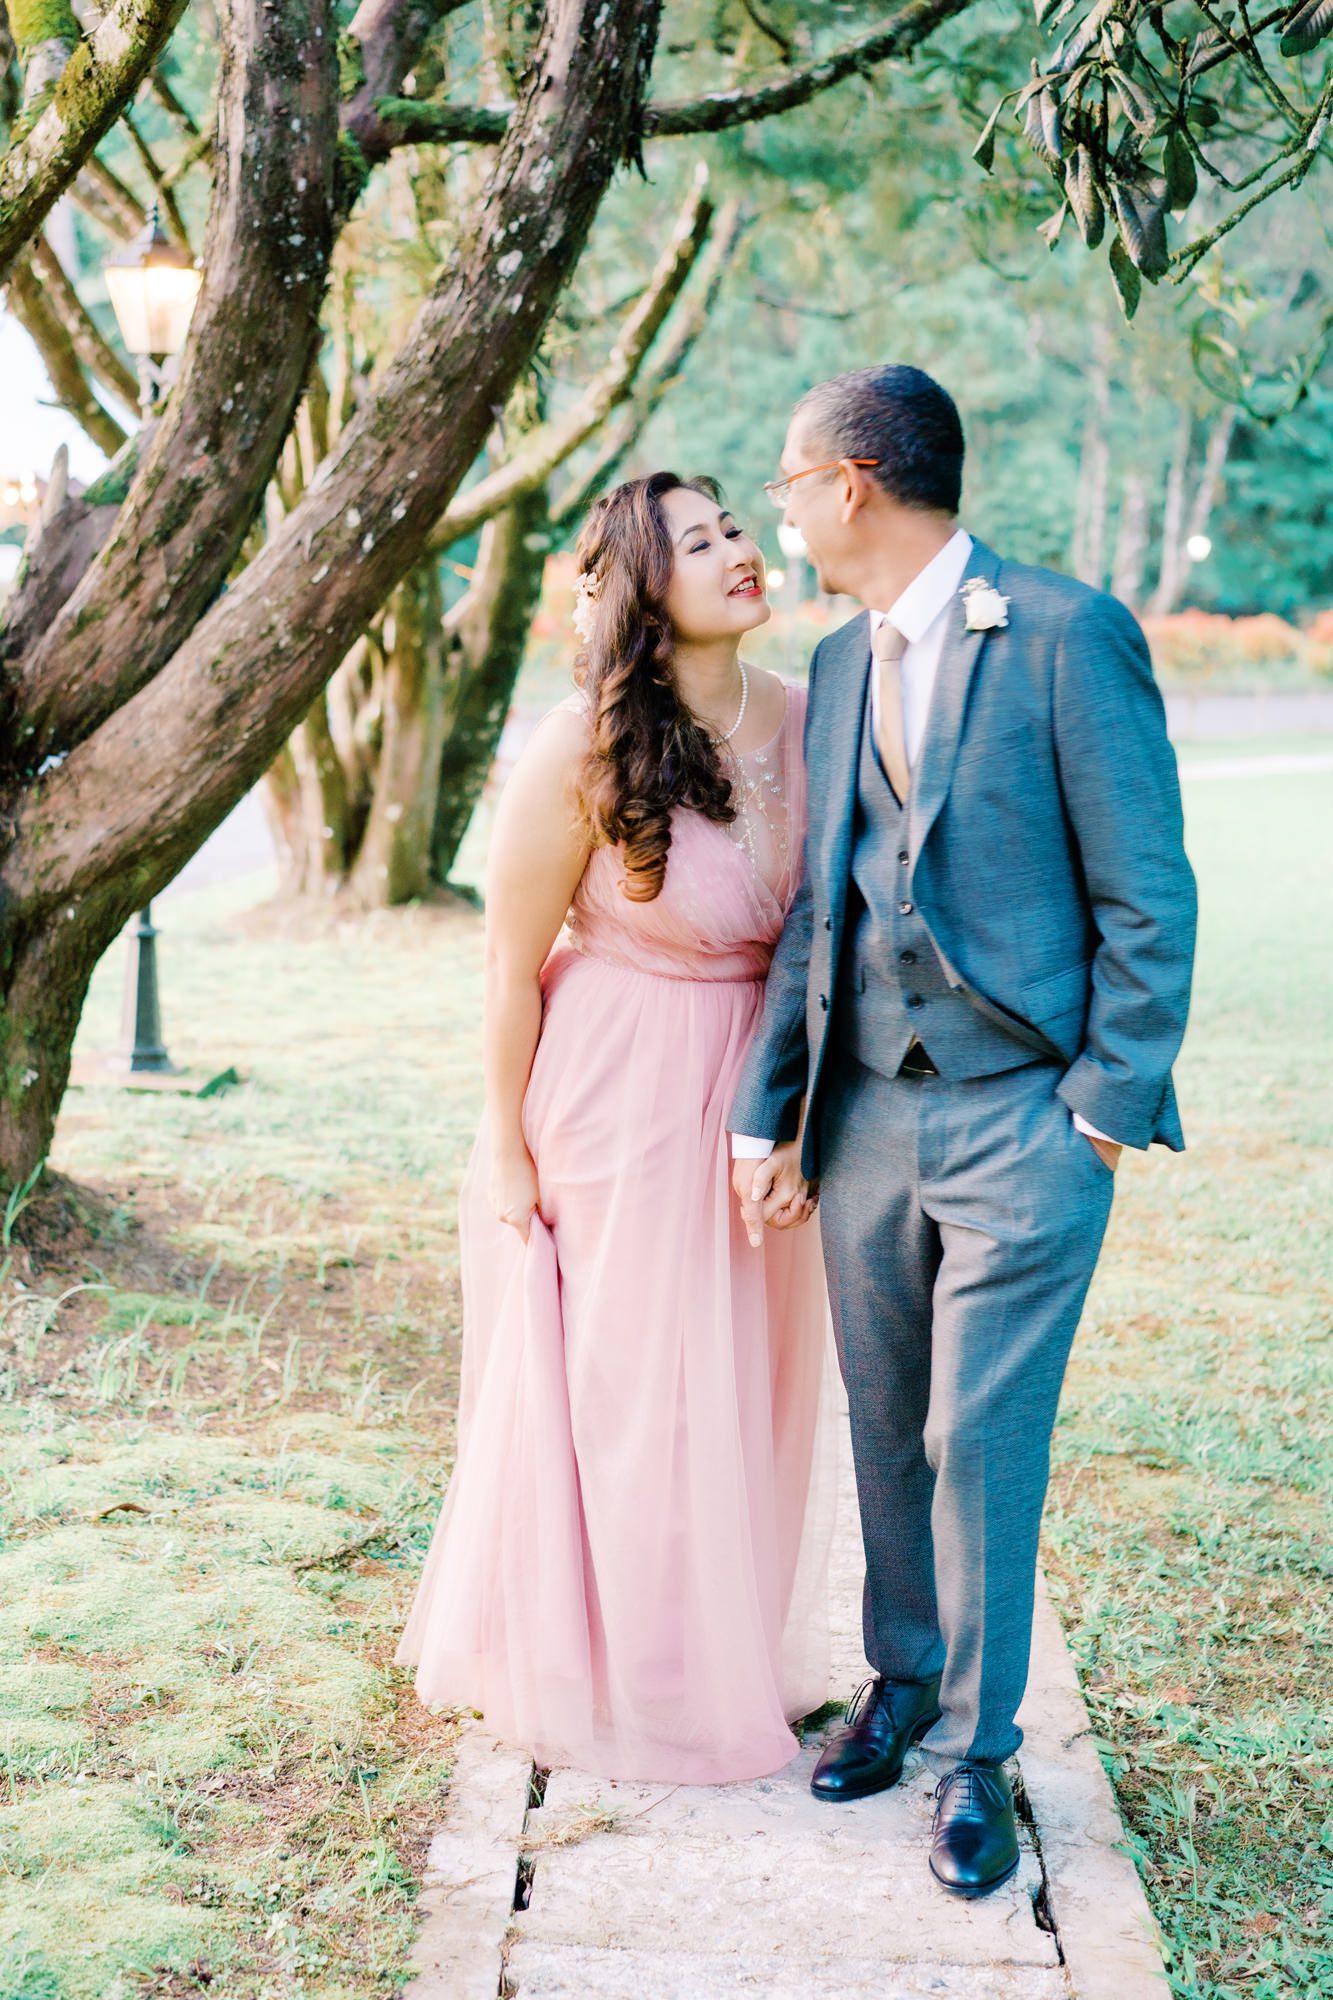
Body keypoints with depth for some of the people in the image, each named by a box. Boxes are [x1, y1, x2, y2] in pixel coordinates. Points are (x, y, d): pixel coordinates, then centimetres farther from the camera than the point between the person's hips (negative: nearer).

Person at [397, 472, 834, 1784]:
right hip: (619, 1097, -5)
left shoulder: (804, 720, -5)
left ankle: (741, 1649, 38)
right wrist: (506, 1148, -5)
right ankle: (613, 1678, 29)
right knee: (621, 1385, 8)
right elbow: (513, 963, -10)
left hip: (764, 1099, 5)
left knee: (751, 1379, 17)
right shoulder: (582, 752, -18)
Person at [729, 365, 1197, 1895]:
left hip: (1022, 1121, -6)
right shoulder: (839, 665, 11)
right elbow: (815, 908, 13)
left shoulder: (1067, 636, -9)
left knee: (980, 1438, -2)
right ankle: (904, 1679, 35)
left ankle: (975, 1753, 14)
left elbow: (1146, 896, -9)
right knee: (887, 1427, 15)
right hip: (867, 1119, 6)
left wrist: (1107, 1111, -11)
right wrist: (765, 1115, 8)